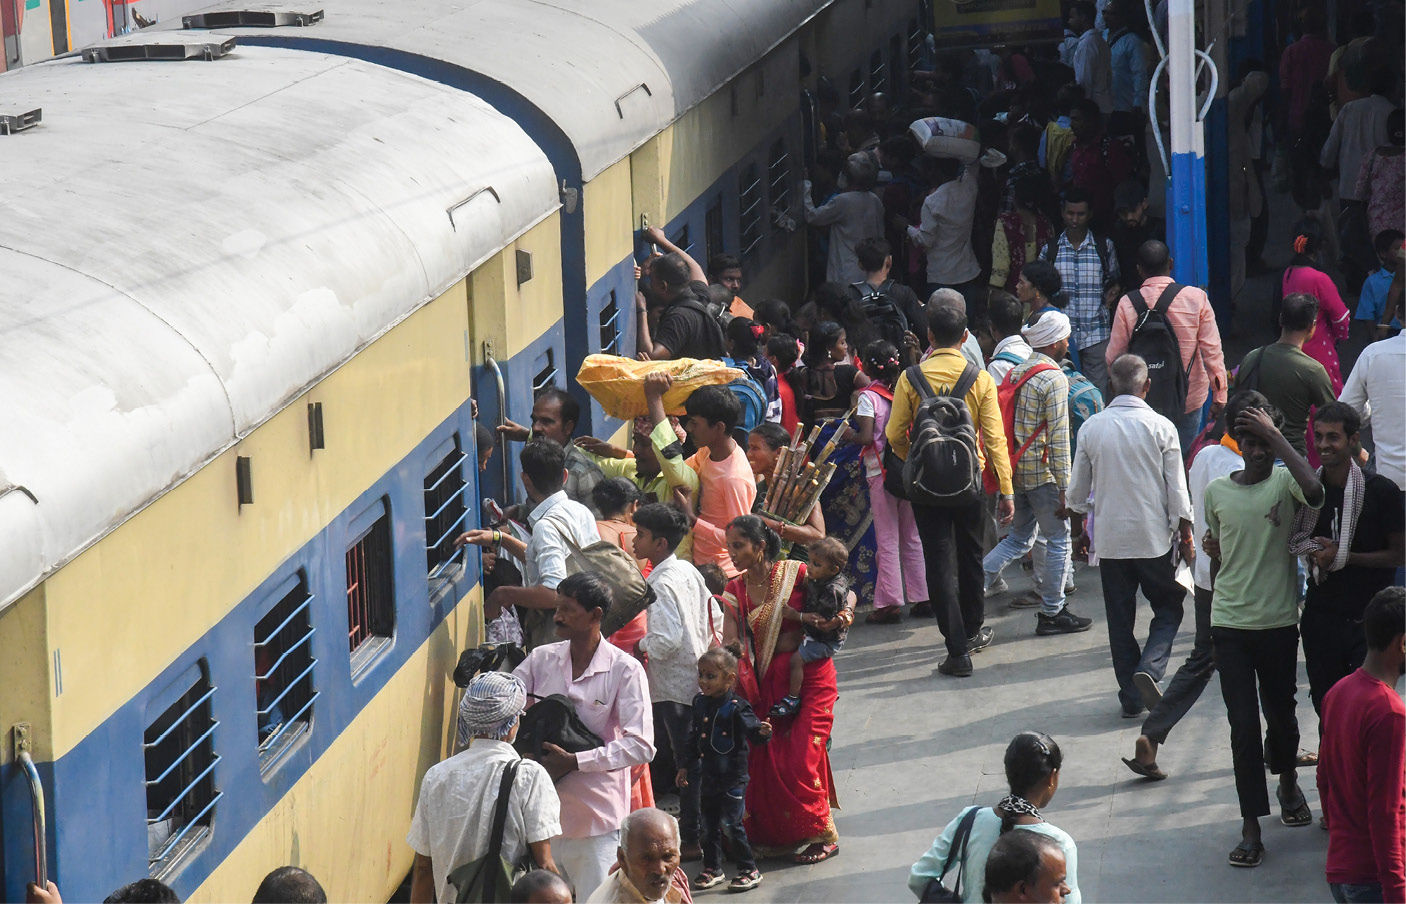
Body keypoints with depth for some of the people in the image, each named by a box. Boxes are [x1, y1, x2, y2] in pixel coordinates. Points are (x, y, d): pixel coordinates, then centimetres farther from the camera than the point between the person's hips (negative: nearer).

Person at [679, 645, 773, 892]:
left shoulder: (737, 707, -14)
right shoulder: (700, 703, 7)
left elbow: (752, 728, -20)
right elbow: (694, 738, 17)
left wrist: (763, 733, -43)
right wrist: (685, 765, 21)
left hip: (731, 779, -7)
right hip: (706, 777, 7)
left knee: (731, 824, -6)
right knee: (709, 825, 14)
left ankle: (749, 870, 6)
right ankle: (712, 869, 28)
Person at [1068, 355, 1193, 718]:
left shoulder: (1091, 428, -1)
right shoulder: (1160, 428, -9)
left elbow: (1078, 490, 6)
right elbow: (1177, 490, -7)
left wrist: (1078, 531, 20)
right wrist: (1185, 537, 4)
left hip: (1109, 539, 2)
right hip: (1154, 538, -2)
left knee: (1120, 619, 11)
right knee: (1168, 609, 12)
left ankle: (1131, 696, 11)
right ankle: (1149, 670, -12)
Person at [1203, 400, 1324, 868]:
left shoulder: (1284, 483, -6)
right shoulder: (1217, 491, 4)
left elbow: (1314, 491, -32)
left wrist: (1275, 435, -27)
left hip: (1279, 623, -1)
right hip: (1230, 624, 1)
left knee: (1280, 714, 13)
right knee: (1243, 725, -3)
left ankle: (1287, 781, 44)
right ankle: (1250, 829, -1)